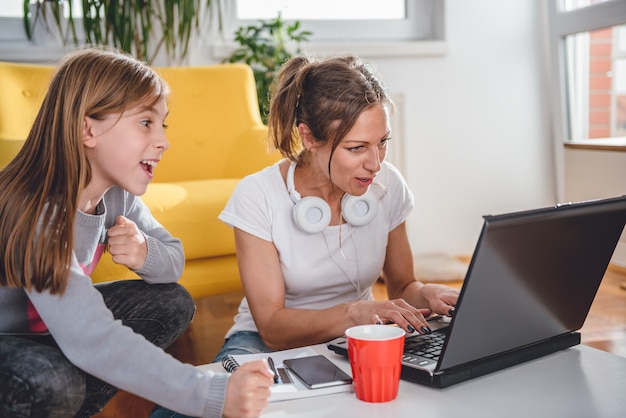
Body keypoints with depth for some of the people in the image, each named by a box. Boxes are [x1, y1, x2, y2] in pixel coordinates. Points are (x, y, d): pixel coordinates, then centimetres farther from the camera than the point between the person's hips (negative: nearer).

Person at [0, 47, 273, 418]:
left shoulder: (116, 193, -10)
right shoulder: (37, 214, -33)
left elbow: (175, 259, -2)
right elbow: (93, 342, -41)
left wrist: (145, 255, -28)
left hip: (54, 329, 8)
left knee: (172, 303, -3)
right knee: (53, 381, -37)